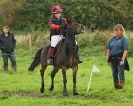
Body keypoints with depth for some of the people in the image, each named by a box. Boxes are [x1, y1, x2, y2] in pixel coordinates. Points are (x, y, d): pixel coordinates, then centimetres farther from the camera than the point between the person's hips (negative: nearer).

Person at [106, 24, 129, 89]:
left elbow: (125, 50, -11)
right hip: (112, 59, 6)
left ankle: (121, 85, -1)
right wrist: (107, 58, 9)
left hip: (120, 58, -5)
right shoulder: (112, 39, 11)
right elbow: (108, 49, 16)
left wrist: (123, 60, -18)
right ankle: (116, 86, 21)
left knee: (121, 73, -4)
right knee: (114, 73, 11)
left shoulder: (123, 39, -5)